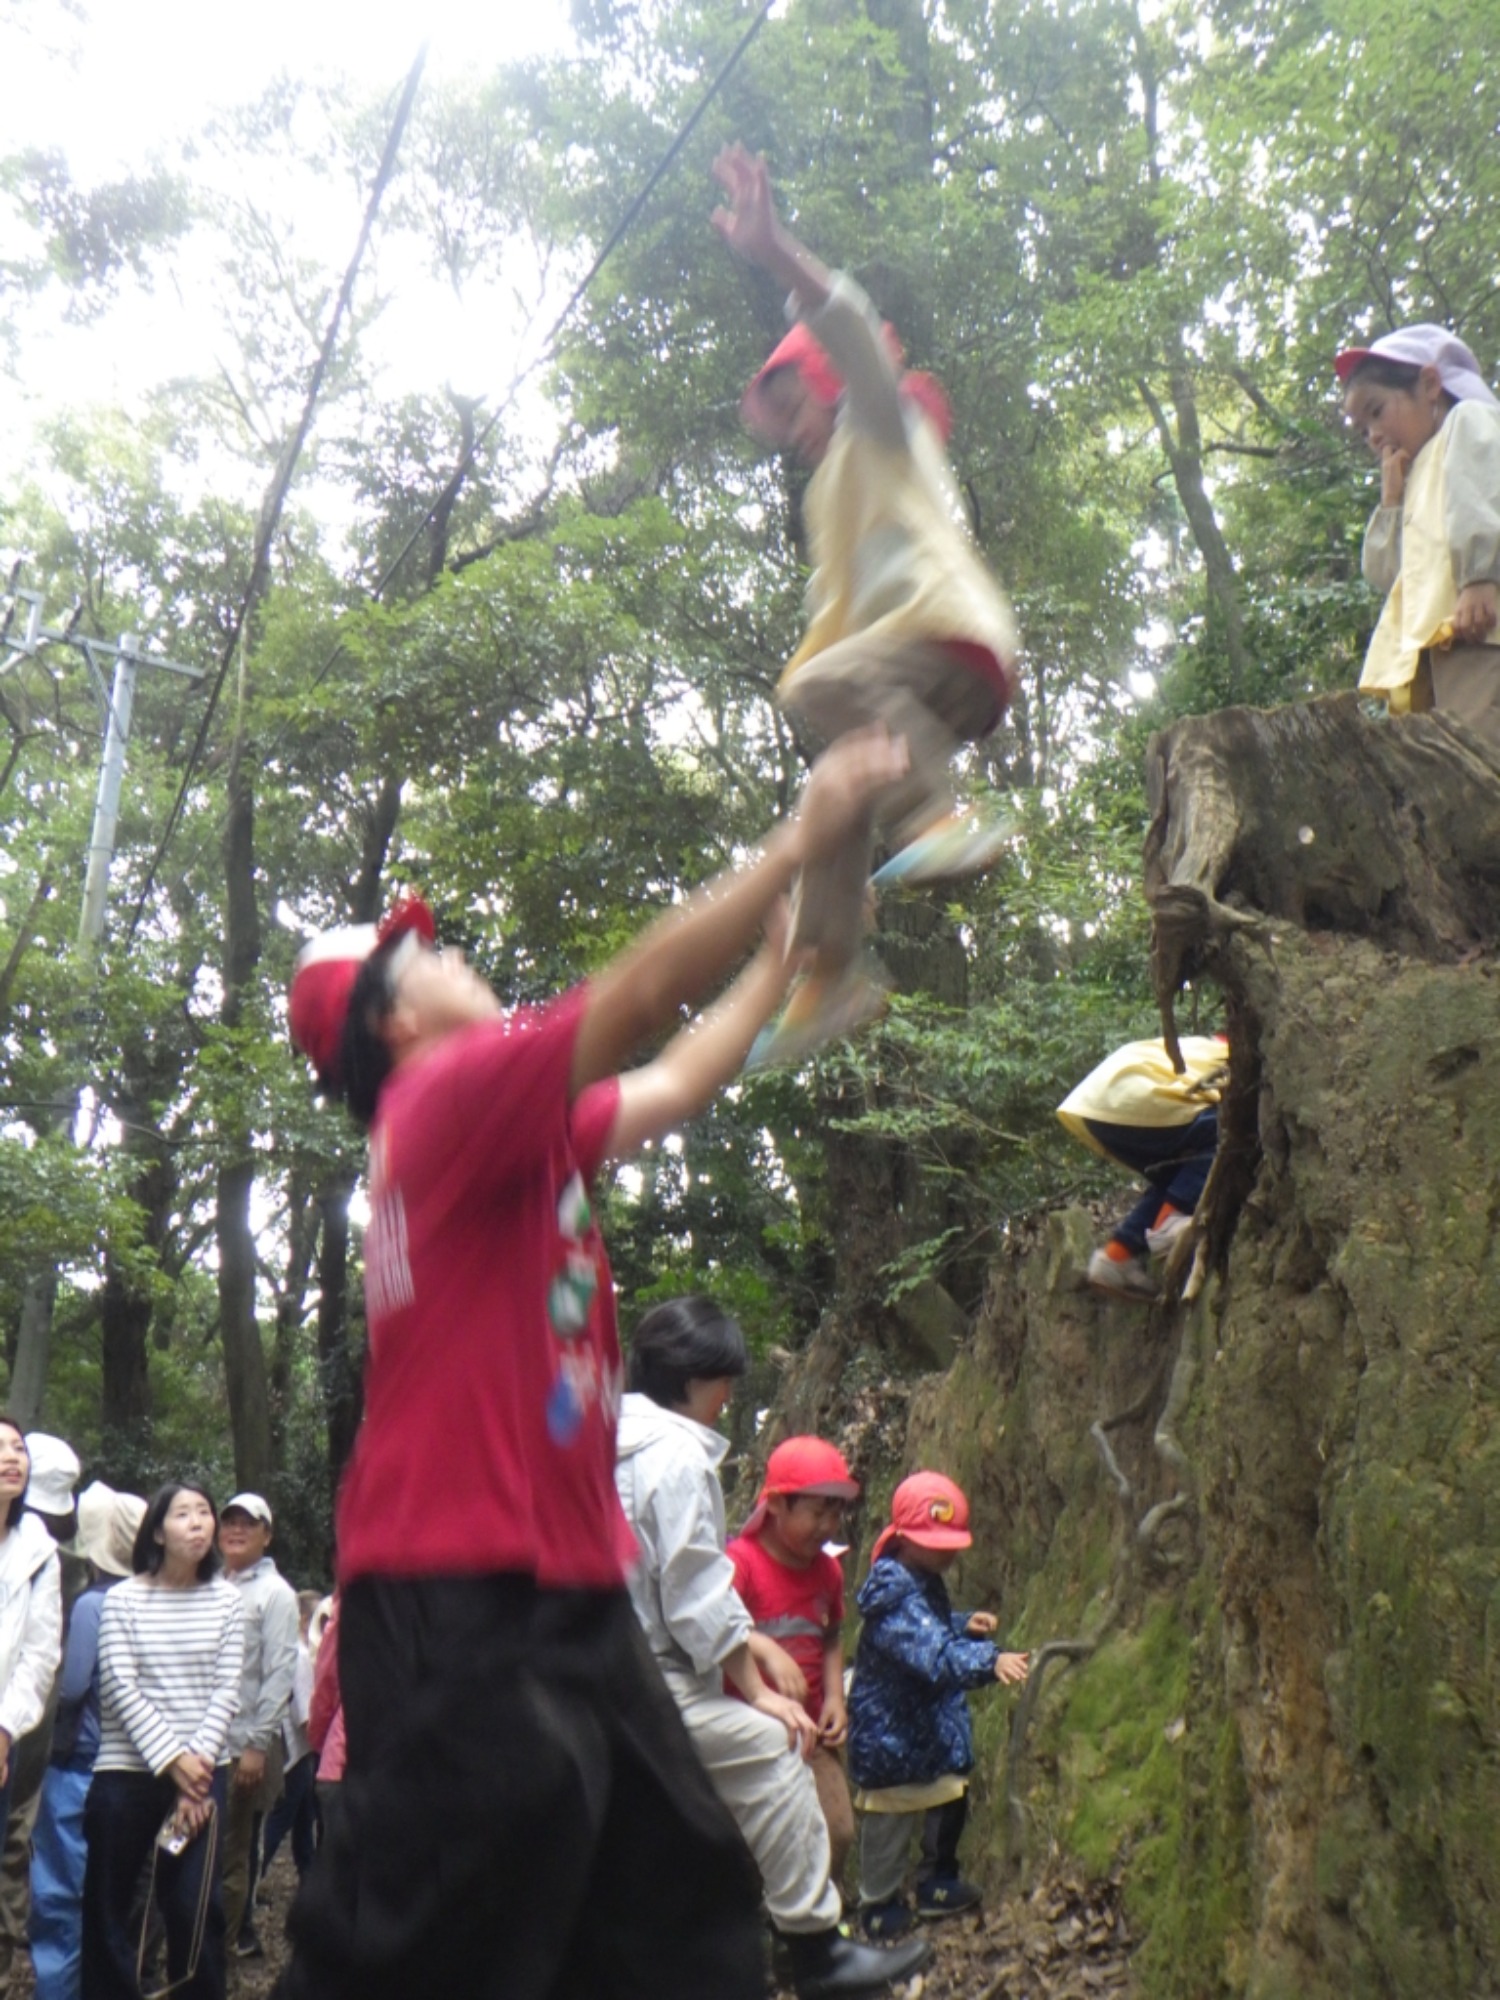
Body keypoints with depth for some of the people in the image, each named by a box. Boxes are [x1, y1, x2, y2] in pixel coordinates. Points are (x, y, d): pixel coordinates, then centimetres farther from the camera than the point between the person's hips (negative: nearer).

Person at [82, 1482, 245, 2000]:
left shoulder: (227, 1600, 4)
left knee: (196, 1907, 1)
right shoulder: (123, 1598, -2)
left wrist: (198, 1758, -10)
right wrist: (170, 1758, -13)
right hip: (125, 1771, -1)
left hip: (201, 1771, 1)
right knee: (107, 1906, 6)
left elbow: (226, 1690, 1)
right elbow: (119, 1688, -7)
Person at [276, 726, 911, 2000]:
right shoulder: (454, 1094, -10)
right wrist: (800, 841, -12)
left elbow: (672, 1082, 28)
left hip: (567, 1596, 10)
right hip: (459, 1607, -10)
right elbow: (645, 989, -18)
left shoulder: (513, 1131, 17)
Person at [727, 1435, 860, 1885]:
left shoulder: (827, 1569, 4)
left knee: (838, 1831, 4)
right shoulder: (741, 1561, -18)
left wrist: (835, 1696, 1)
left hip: (810, 1728, 6)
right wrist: (766, 1650, -46)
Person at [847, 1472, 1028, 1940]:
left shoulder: (924, 1583, 5)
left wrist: (965, 1625, 4)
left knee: (949, 1803, 22)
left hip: (929, 1726, 10)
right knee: (891, 1823, 7)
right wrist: (990, 1660, -56)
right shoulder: (898, 1598, -30)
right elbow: (936, 1654, -44)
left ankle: (938, 1883, 41)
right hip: (892, 1735, -10)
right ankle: (879, 1908, 25)